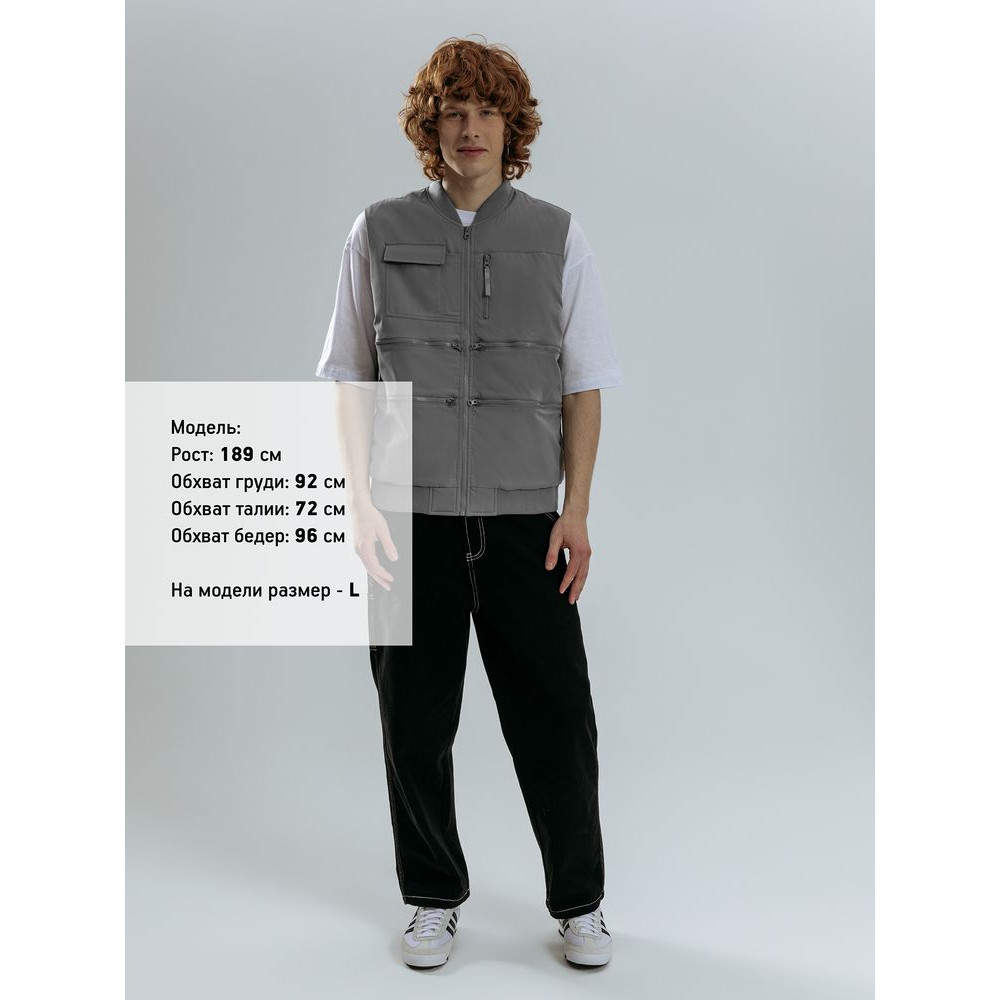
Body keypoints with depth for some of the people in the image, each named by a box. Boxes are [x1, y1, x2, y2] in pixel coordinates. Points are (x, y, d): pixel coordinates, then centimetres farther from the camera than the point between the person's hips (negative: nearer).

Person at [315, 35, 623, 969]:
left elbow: (583, 386, 6)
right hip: (410, 520, 1)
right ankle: (433, 900, 28)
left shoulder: (557, 236, 6)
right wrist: (361, 500, -2)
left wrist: (576, 511, -2)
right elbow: (349, 382, 8)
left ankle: (578, 903, 23)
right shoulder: (379, 232, 6)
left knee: (554, 716, 3)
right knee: (415, 721, 8)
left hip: (524, 517, 0)